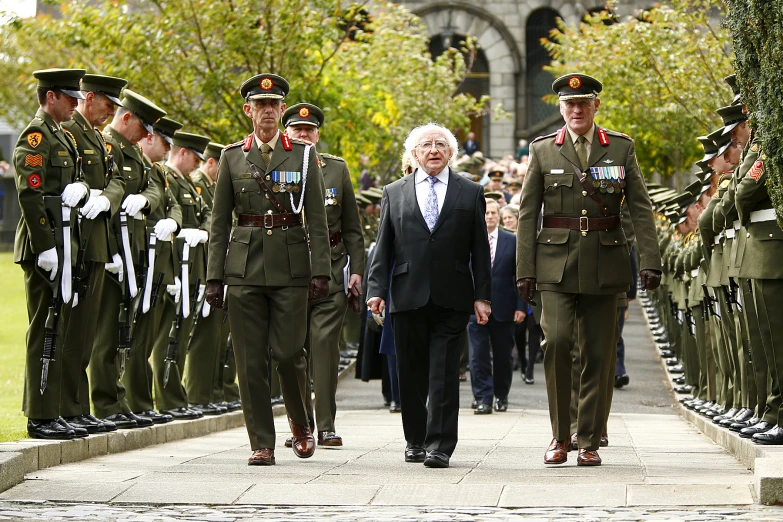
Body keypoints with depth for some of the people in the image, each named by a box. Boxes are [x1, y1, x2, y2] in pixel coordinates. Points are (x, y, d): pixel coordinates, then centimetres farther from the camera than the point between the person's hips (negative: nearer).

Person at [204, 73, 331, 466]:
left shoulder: (304, 155, 6)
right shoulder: (232, 157, 9)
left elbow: (317, 219, 3)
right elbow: (219, 222, 9)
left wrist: (320, 271, -5)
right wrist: (214, 276, 3)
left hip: (290, 264, -1)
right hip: (244, 264, 1)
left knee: (289, 352, -5)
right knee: (250, 358, -1)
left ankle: (301, 424, 21)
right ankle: (262, 444, 5)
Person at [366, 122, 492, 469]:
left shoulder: (470, 193, 9)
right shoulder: (394, 193, 13)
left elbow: (480, 249, 7)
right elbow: (383, 246, 10)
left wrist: (482, 296, 1)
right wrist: (377, 289, -1)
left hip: (451, 298, -2)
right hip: (408, 297, 2)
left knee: (444, 374, -7)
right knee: (411, 375, 7)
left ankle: (440, 446, -8)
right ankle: (415, 441, 20)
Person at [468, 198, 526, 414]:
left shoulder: (512, 241, 4)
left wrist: (521, 306, -3)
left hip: (503, 307, 1)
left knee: (503, 356, 9)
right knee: (478, 356, -6)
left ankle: (501, 396, 24)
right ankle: (484, 399, -3)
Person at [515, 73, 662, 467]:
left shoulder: (621, 149, 8)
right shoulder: (543, 151, 7)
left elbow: (641, 209, 4)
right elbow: (527, 214, 6)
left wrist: (650, 261, -6)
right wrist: (524, 269, -1)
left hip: (605, 265, 1)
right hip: (556, 264, -1)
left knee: (598, 354, 1)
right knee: (557, 341, -16)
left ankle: (590, 442, 9)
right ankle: (560, 436, -3)